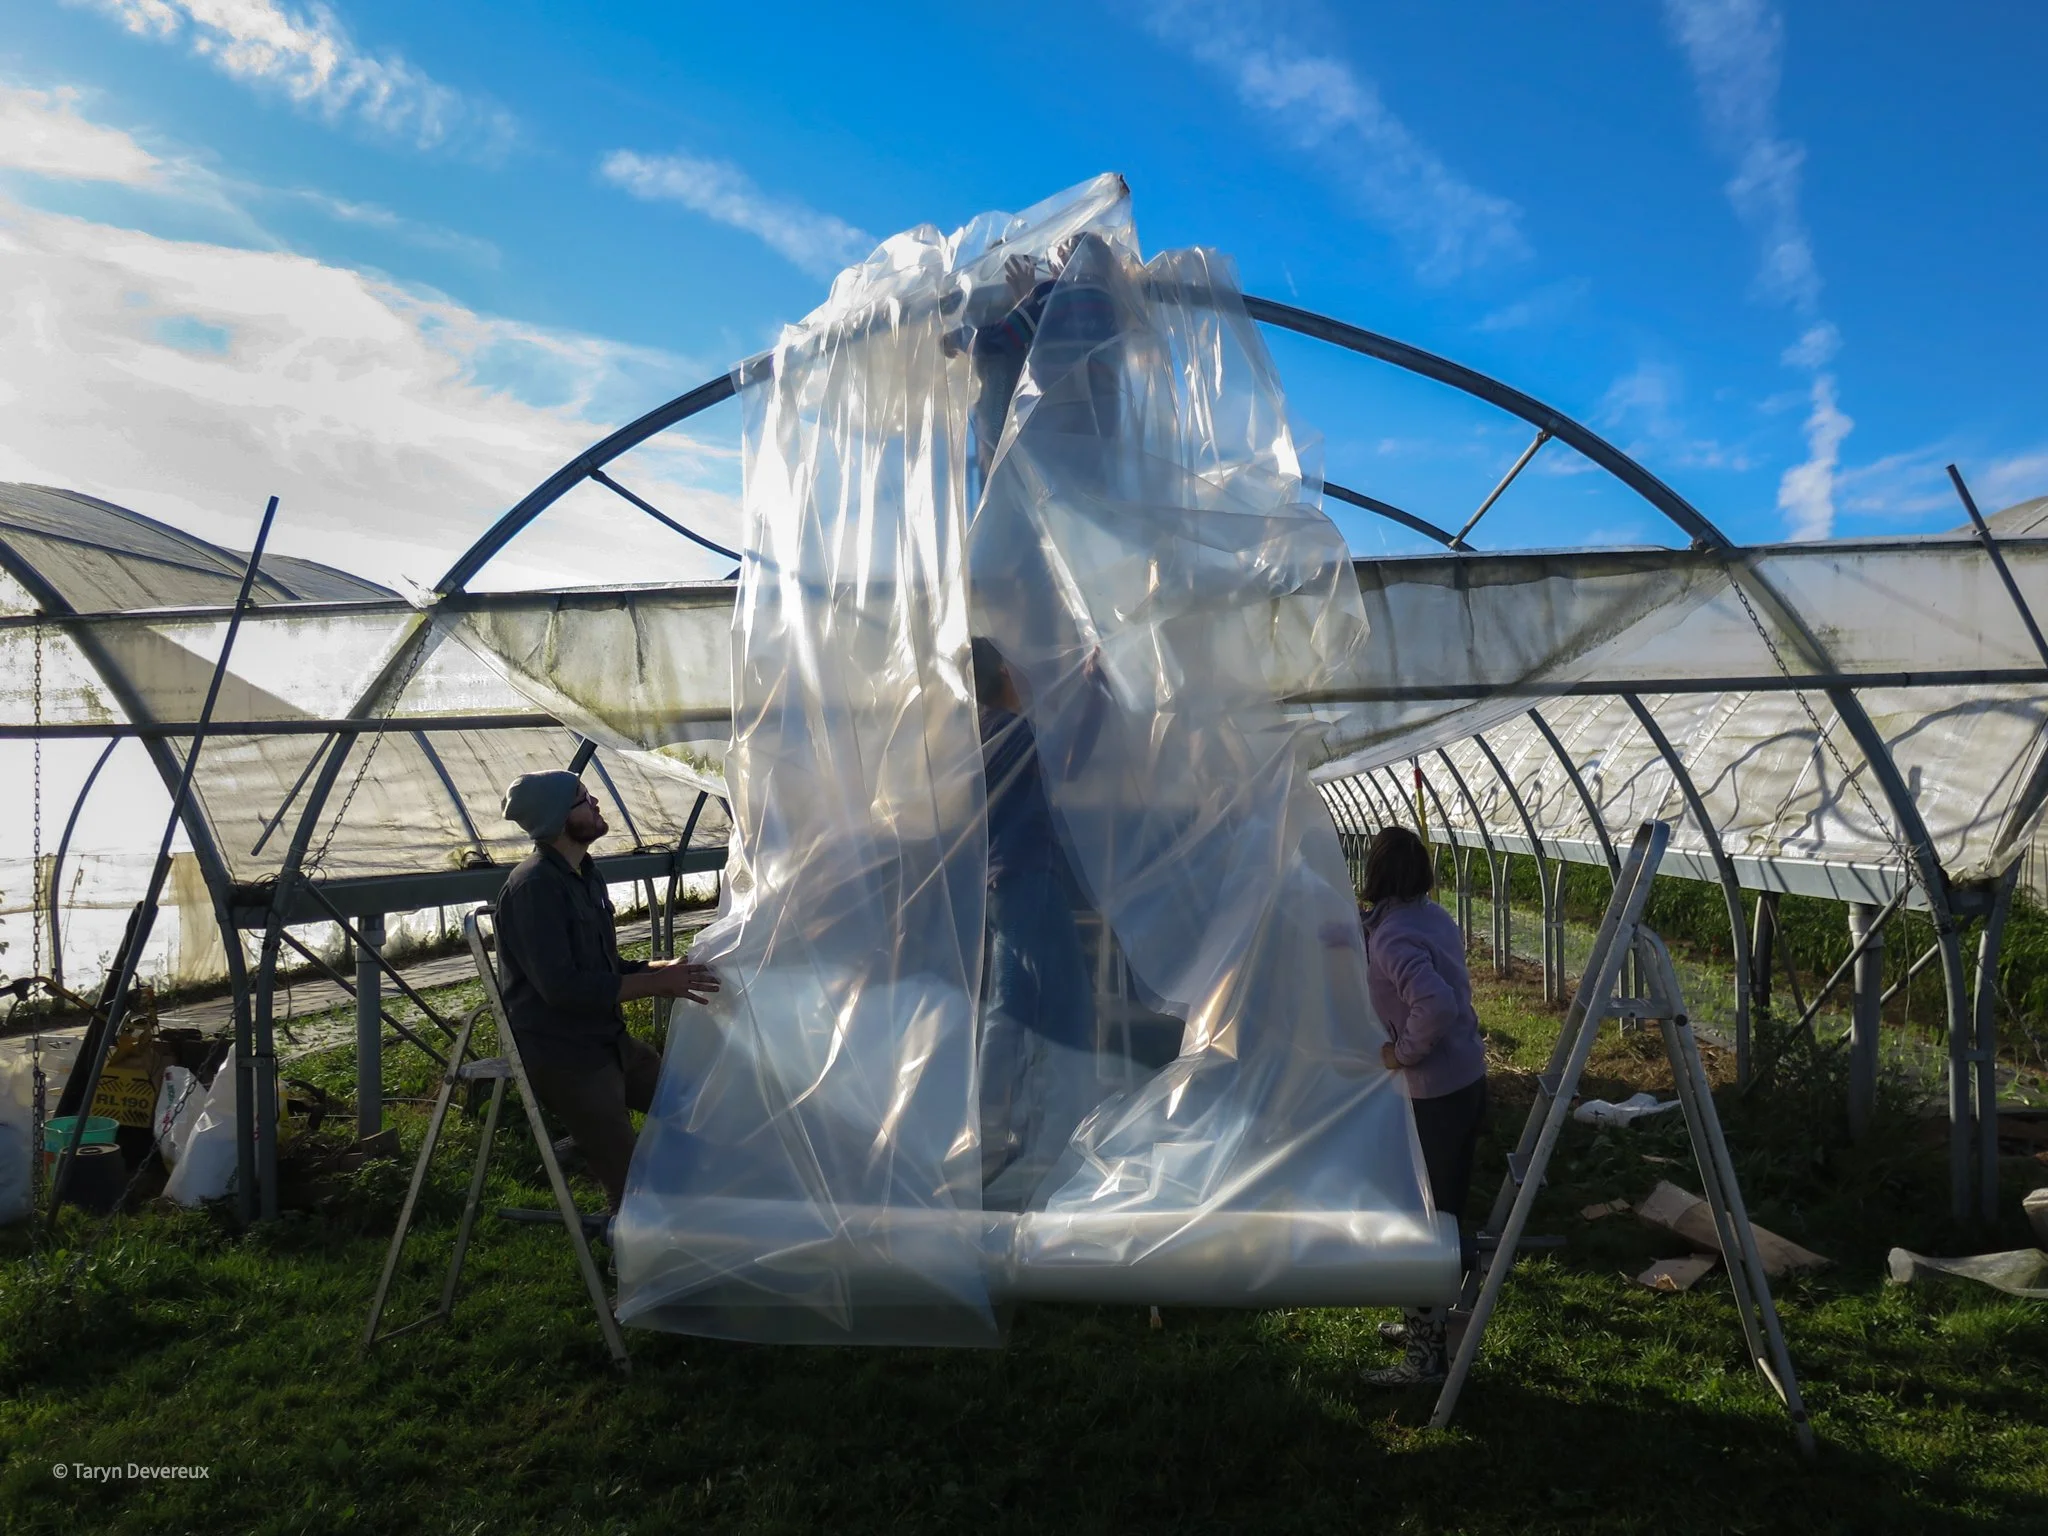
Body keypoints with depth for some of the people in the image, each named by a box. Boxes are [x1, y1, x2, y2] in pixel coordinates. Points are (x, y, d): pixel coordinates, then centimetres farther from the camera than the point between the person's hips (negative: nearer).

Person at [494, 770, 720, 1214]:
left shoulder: (584, 875, 11)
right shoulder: (535, 885, -19)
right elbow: (562, 987, -26)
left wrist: (666, 969, 0)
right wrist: (656, 984, -21)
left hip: (608, 1040, 9)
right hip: (564, 1056, -9)